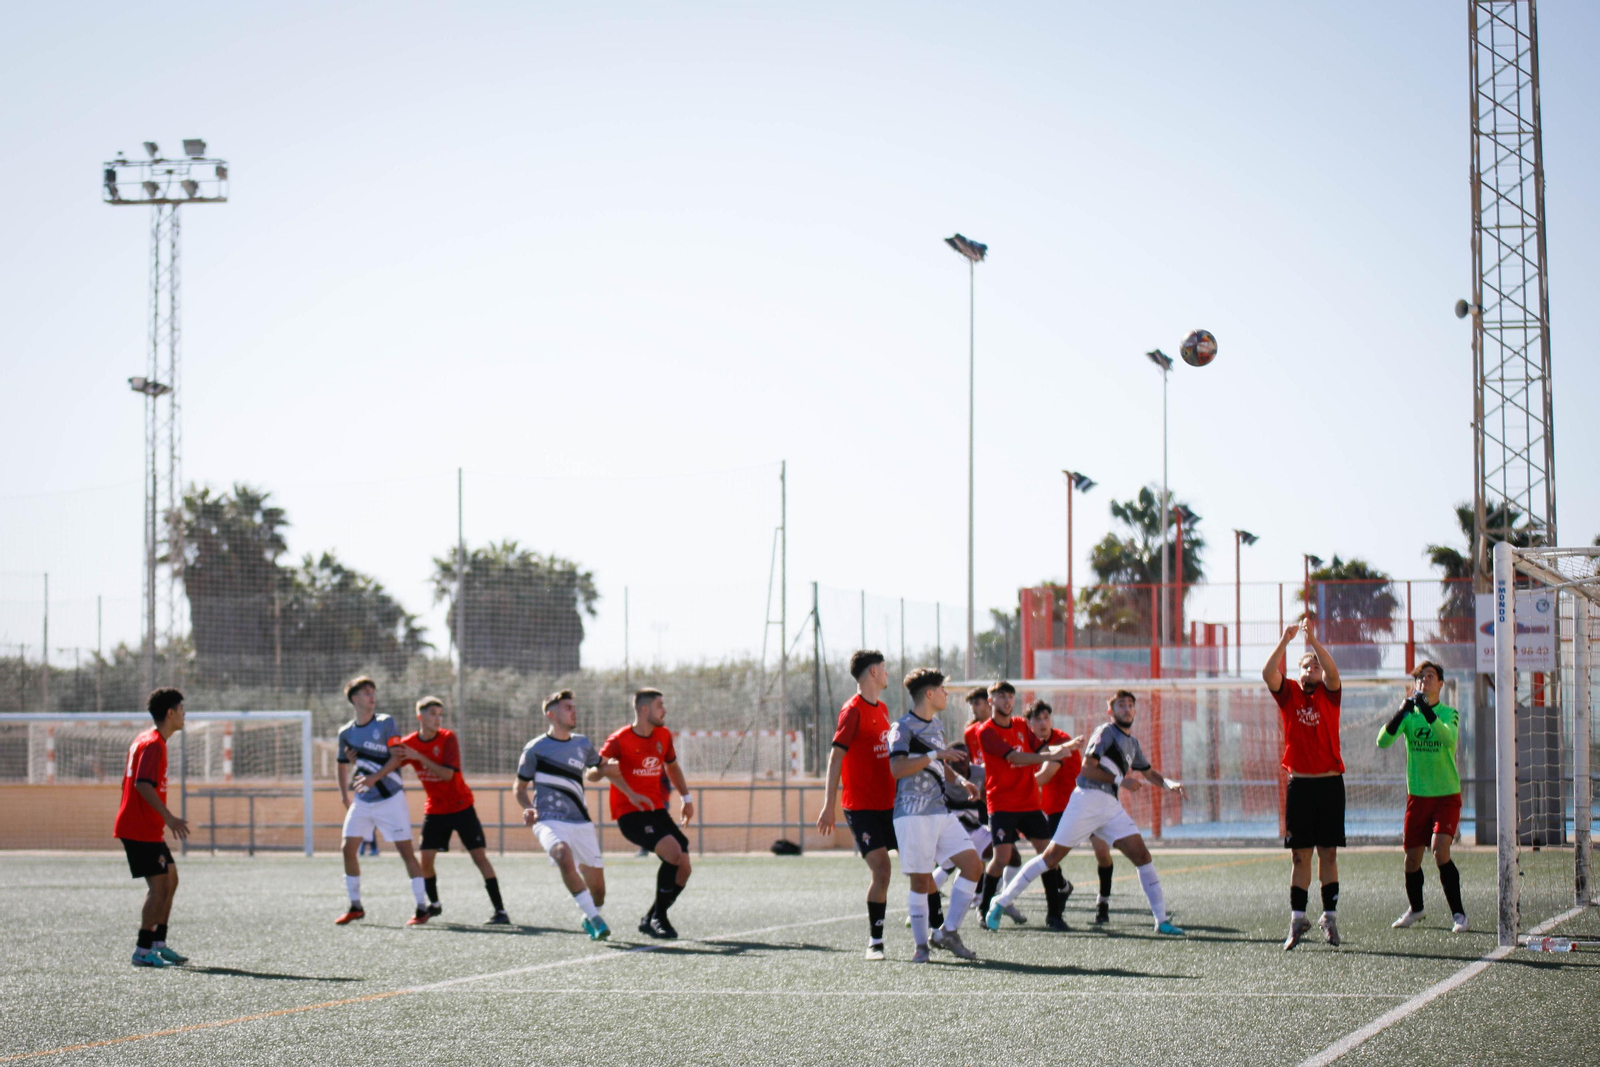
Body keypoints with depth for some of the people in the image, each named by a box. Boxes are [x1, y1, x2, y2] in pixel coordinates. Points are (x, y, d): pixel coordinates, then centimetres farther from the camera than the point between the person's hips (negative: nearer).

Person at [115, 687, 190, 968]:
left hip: (144, 828, 11)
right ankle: (143, 951, -7)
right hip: (141, 829, -11)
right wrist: (169, 817, -28)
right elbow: (143, 784, -25)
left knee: (170, 879, 15)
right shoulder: (153, 744, -15)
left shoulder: (145, 740, 16)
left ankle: (159, 943, 19)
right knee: (159, 886, -9)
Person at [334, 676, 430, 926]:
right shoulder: (346, 732, 6)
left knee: (405, 850, -8)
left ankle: (422, 908, -5)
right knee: (348, 848, -1)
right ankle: (355, 907, 13)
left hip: (390, 798, -4)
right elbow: (343, 765, 19)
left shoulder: (386, 724, -6)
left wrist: (374, 778, -21)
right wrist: (345, 796, 12)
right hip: (362, 801, 4)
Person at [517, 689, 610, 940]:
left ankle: (590, 920, 36)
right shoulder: (535, 749, -1)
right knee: (564, 856, -36)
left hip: (581, 823, 4)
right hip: (550, 821, -4)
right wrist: (529, 809, -10)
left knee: (597, 885, 3)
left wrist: (602, 769, 6)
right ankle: (595, 918, -31)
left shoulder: (583, 744, 11)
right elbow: (520, 788, 8)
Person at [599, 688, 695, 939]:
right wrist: (631, 794, -34)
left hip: (657, 811, 7)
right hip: (630, 814, -7)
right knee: (673, 851, -27)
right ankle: (658, 917, -14)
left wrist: (686, 798, 23)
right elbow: (601, 764, -26)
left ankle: (650, 919, 14)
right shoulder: (620, 740, -10)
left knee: (683, 868, -4)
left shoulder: (664, 736, 11)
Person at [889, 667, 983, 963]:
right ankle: (920, 945, 7)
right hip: (913, 814, -8)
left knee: (973, 865, -2)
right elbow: (897, 769, -22)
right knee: (921, 880, -5)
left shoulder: (937, 726, 18)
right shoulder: (903, 728, -8)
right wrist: (935, 754, -23)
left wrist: (960, 780, 12)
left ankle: (947, 932, 6)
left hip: (941, 811, 8)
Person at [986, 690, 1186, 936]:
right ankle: (1001, 902, 3)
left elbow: (1149, 774, 33)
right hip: (1088, 801, -7)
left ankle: (1161, 920, -3)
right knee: (1051, 858, -6)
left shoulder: (1132, 743, 21)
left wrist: (1170, 783, 14)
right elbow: (1087, 768, -13)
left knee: (1142, 855, -6)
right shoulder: (1106, 732, -4)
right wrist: (1120, 780, -15)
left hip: (1111, 806, 7)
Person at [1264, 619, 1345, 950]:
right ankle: (1297, 919, 2)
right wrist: (1285, 640, -20)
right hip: (1299, 783, 0)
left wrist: (1313, 640, -24)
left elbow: (1333, 672, -16)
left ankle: (1330, 916, 8)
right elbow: (1268, 674, -11)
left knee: (1328, 852, 2)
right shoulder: (1289, 693, 6)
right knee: (1300, 854, 1)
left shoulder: (1329, 694, 5)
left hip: (1330, 783, 0)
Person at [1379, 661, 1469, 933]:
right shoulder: (1409, 714, 3)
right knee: (1412, 858, 7)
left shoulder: (1449, 713, -4)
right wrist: (1402, 712, -26)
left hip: (1446, 796, -3)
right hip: (1417, 796, 3)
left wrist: (1427, 711, -37)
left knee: (1440, 851, -20)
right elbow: (1382, 741, -11)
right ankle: (1415, 909, 32)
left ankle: (1458, 914, -12)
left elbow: (1449, 738, -26)